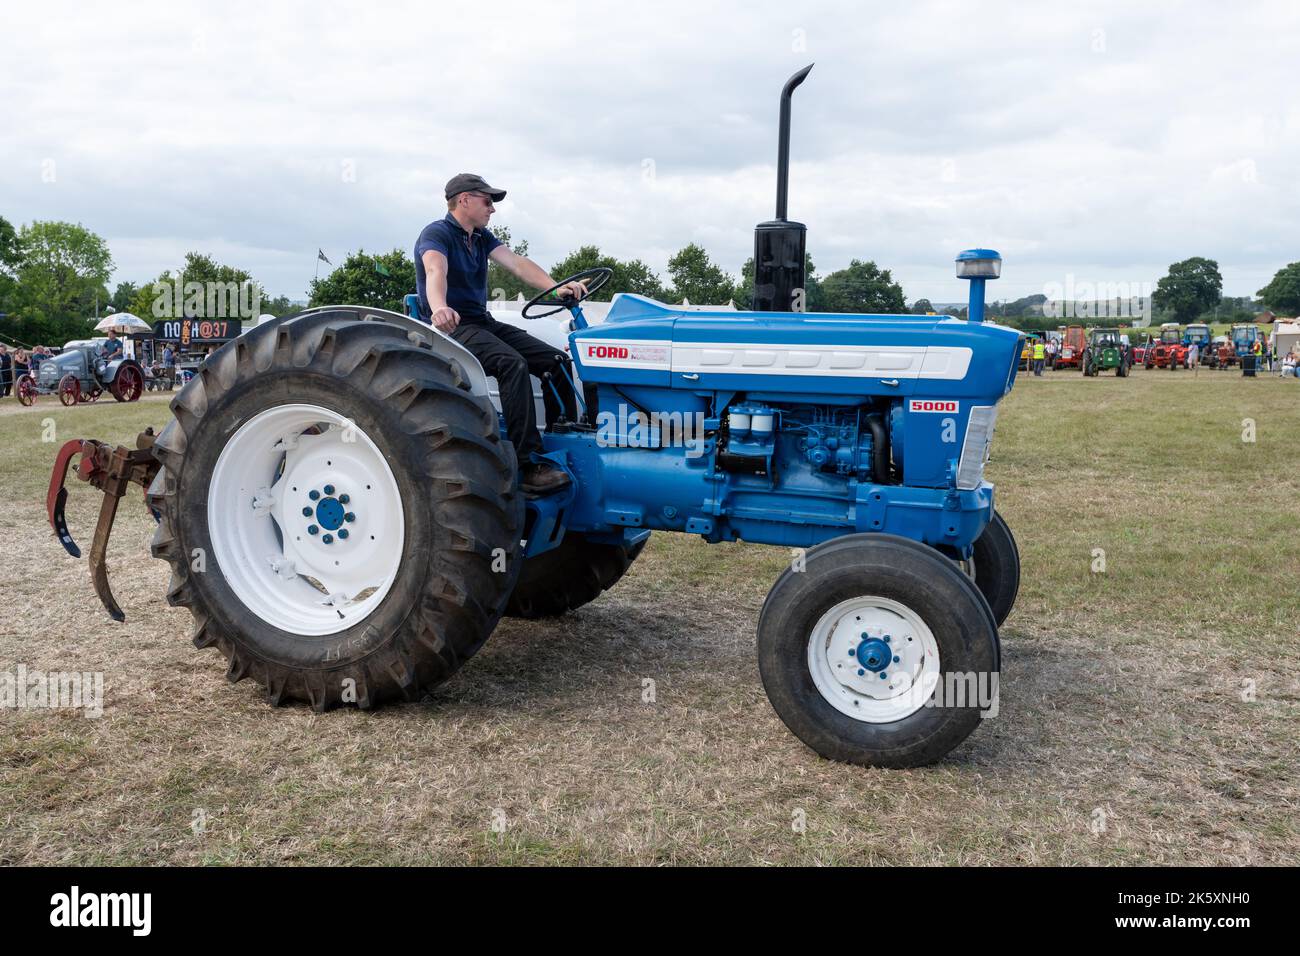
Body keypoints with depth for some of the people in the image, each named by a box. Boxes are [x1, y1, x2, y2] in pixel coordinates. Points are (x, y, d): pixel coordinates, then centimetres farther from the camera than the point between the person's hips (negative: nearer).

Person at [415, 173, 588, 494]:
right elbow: (436, 272, -30)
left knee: (557, 361, -4)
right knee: (512, 363, -34)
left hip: (482, 322, 9)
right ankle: (528, 467, -36)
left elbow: (516, 263, 0)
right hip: (451, 326, -9)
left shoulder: (482, 238, 16)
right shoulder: (436, 233, -8)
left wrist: (557, 288, -19)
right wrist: (440, 308, -53)